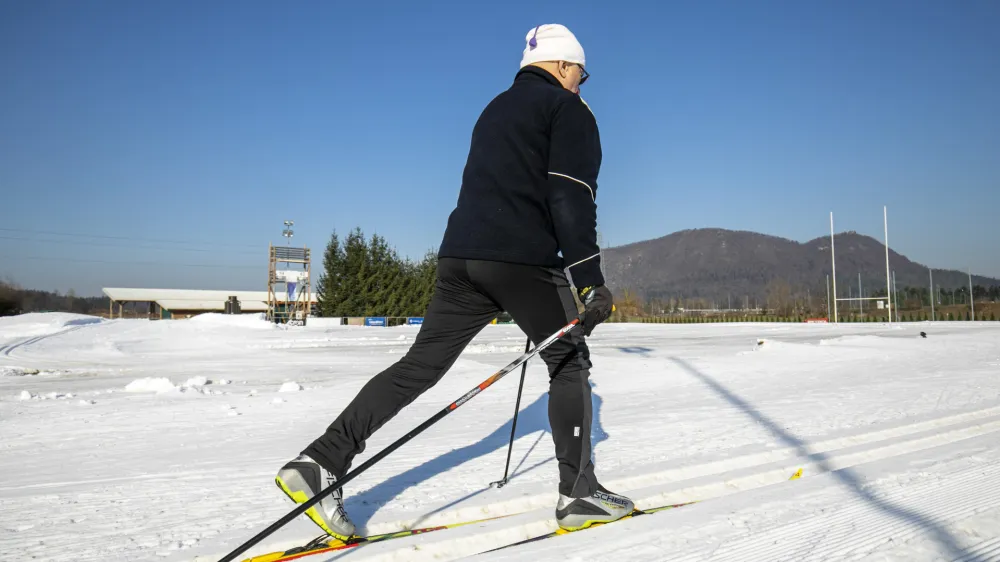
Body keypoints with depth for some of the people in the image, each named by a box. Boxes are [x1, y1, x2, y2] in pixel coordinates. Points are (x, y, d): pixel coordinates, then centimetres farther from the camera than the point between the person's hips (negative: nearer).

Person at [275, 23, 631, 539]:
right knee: (569, 362, 9)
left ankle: (320, 463, 0)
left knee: (421, 365, 6)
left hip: (460, 254, 7)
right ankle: (578, 493, 10)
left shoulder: (495, 109, 28)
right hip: (522, 260, -7)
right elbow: (572, 196, -11)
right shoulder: (568, 109, 3)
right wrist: (590, 280, -13)